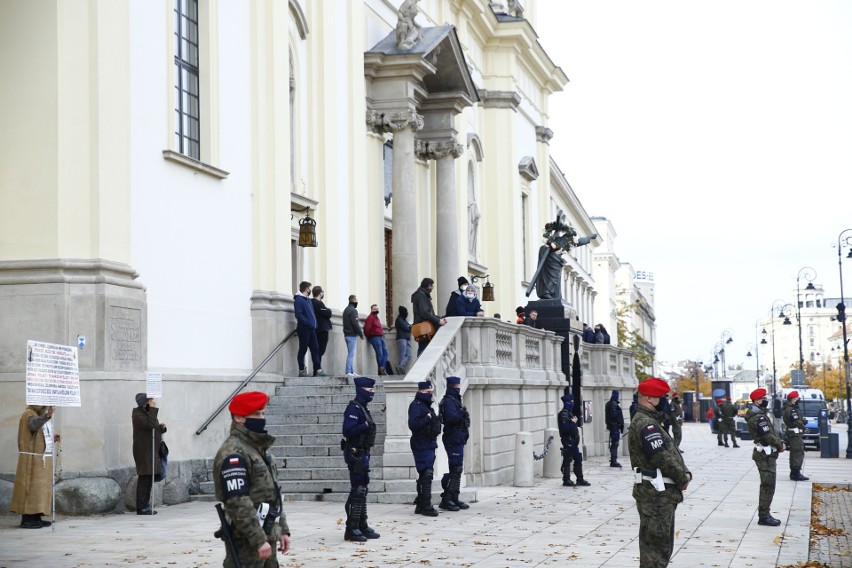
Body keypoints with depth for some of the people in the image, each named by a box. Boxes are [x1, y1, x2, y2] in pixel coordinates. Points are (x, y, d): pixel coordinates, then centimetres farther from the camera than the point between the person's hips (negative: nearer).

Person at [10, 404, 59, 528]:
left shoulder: (42, 416, 17)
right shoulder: (29, 414, -10)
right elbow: (34, 424, -34)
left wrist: (51, 439, 5)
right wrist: (48, 415, -48)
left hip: (43, 459, 9)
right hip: (32, 459, -9)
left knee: (40, 488, 9)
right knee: (30, 488, -9)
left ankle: (36, 518, 12)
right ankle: (27, 520, -7)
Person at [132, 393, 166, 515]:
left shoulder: (147, 413, 20)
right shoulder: (137, 414, -11)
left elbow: (154, 430, 27)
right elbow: (150, 424, -27)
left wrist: (161, 427, 6)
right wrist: (153, 409, -22)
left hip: (151, 450, 10)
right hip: (143, 451, -10)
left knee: (148, 479, 10)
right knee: (144, 479, -10)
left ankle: (145, 506, 15)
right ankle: (141, 507, -9)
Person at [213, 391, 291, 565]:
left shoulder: (259, 448, 16)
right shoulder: (233, 453, -16)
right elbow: (238, 503, -23)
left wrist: (283, 529, 17)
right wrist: (258, 540, -24)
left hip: (267, 538, 10)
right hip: (246, 542, -10)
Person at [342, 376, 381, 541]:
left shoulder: (362, 408, 15)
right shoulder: (353, 408, -15)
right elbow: (348, 431, -24)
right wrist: (366, 425, -23)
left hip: (363, 454, 10)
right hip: (355, 454, -10)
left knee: (363, 489, 14)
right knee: (357, 491, -10)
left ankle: (362, 526, 22)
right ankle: (351, 529, -7)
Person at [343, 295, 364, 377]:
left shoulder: (346, 309, 17)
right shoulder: (353, 310, -13)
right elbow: (355, 324, -18)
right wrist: (361, 334, -10)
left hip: (347, 334, 10)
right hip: (352, 335, -9)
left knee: (351, 354, 13)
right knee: (351, 354, -9)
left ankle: (352, 371, 14)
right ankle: (349, 372, -13)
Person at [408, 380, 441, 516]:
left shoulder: (426, 405, 19)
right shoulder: (416, 405, -11)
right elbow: (413, 425, -23)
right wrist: (428, 418, -21)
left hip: (429, 444, 10)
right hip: (421, 445, -10)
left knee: (424, 475, 14)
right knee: (426, 474, -13)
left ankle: (420, 505, 21)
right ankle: (426, 506, -11)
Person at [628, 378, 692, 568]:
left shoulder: (652, 422, 18)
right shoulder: (645, 424, -16)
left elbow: (671, 452, 18)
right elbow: (661, 457, -21)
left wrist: (685, 473, 3)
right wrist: (683, 478, -9)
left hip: (661, 493, 11)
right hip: (655, 494, -11)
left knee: (663, 544, 17)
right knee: (656, 544, -7)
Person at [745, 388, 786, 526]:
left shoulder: (761, 415, 16)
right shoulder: (758, 417, -18)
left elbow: (772, 432, 17)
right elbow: (768, 436, -21)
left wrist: (779, 443, 1)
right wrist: (780, 445, -6)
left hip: (766, 454, 11)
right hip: (766, 456, -11)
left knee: (767, 486, 15)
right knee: (768, 486, -8)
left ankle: (764, 515, 20)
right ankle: (763, 517, -5)